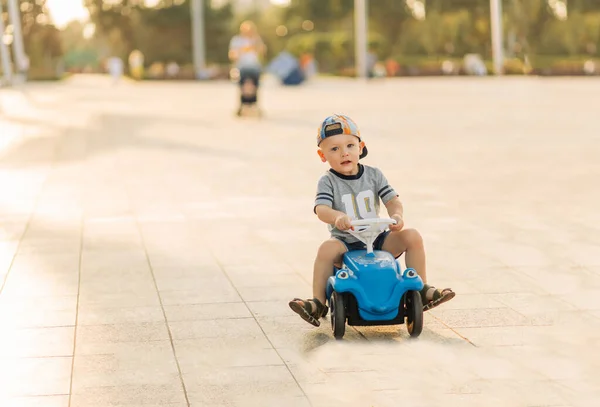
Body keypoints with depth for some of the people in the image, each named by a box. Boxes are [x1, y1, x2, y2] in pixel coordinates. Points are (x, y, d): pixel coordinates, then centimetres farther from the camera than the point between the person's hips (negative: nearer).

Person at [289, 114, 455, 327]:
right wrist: (337, 216, -44)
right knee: (327, 248, -34)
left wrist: (397, 215, -27)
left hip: (378, 240, 3)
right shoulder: (328, 182, -3)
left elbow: (392, 199, -2)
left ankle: (422, 290, -3)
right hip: (345, 243, -3)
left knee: (413, 236, -15)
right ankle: (318, 303, -26)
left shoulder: (374, 175, 6)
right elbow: (321, 209, -21)